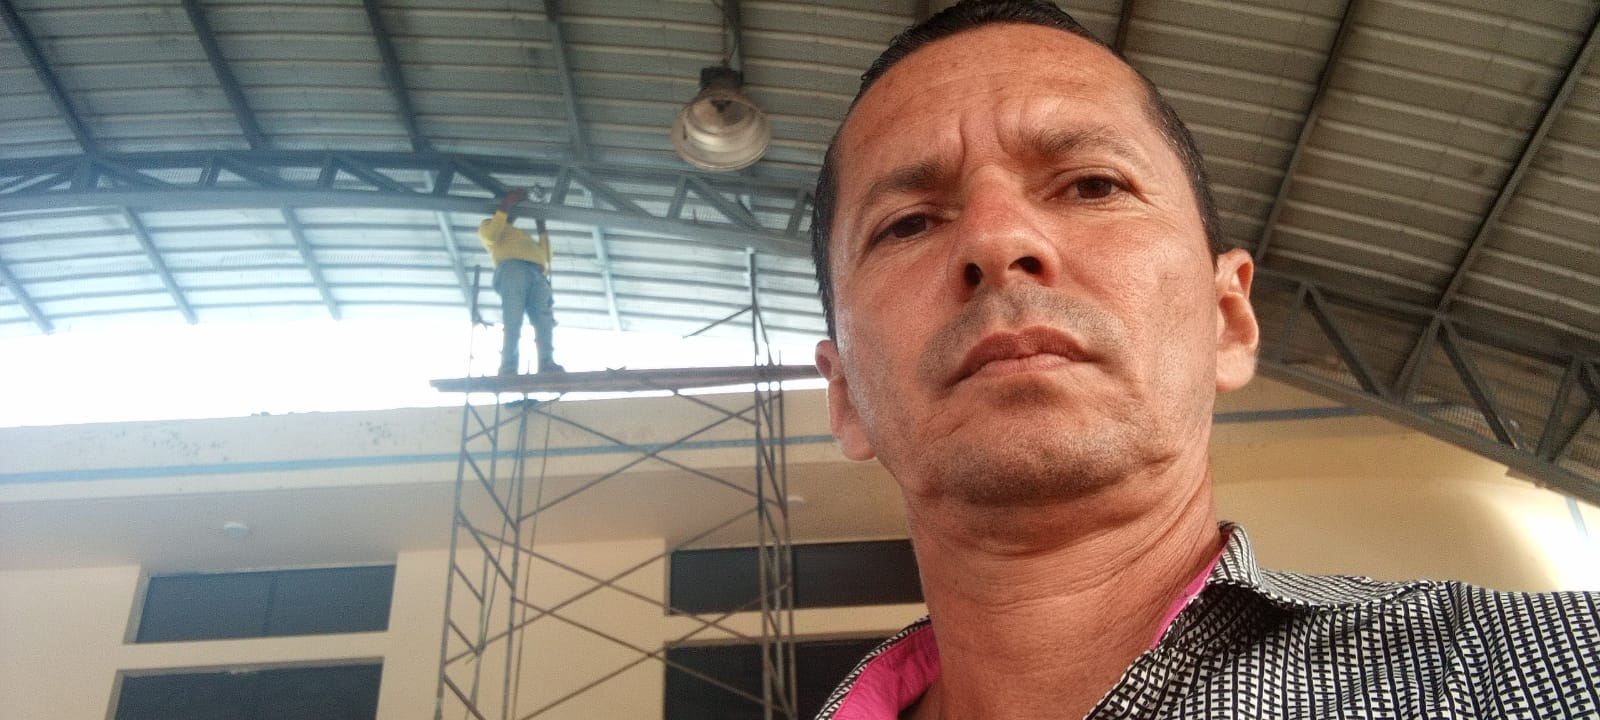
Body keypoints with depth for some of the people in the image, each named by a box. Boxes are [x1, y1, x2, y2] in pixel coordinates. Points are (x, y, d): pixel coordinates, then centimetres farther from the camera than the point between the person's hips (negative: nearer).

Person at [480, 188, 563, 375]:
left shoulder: (524, 237, 45)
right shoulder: (488, 225, 31)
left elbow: (545, 257, 34)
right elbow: (491, 236, 6)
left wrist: (542, 230, 36)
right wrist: (505, 206, 12)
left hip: (537, 274, 5)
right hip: (512, 268, -4)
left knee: (544, 318, -20)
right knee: (513, 318, -24)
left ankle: (547, 363, -37)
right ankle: (508, 366, -34)